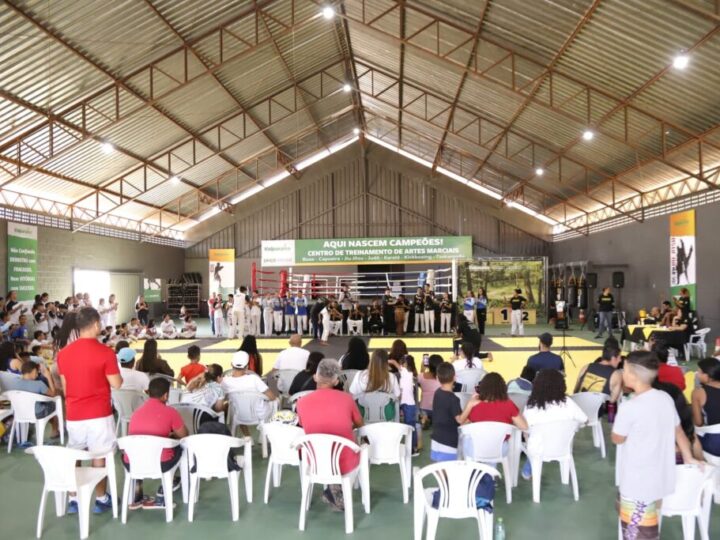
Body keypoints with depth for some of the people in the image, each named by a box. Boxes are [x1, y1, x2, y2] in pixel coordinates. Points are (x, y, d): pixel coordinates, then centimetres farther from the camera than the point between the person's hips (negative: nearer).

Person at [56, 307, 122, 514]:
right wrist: (116, 373, 8)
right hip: (99, 414, -4)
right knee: (99, 456, 7)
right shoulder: (105, 352, -14)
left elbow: (64, 387, 10)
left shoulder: (63, 353, 2)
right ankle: (101, 499, 17)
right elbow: (116, 384, -11)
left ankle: (73, 499, 22)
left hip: (73, 415, 4)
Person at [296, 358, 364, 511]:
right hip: (345, 463, -2)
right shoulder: (346, 398, -11)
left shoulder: (302, 402, -9)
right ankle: (336, 494, 27)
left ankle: (334, 492, 25)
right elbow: (359, 424, 8)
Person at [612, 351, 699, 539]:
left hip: (638, 483, -7)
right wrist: (688, 458, 29)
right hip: (660, 478, 7)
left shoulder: (629, 407, -24)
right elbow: (678, 431, 13)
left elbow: (617, 439, -8)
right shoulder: (666, 398, -2)